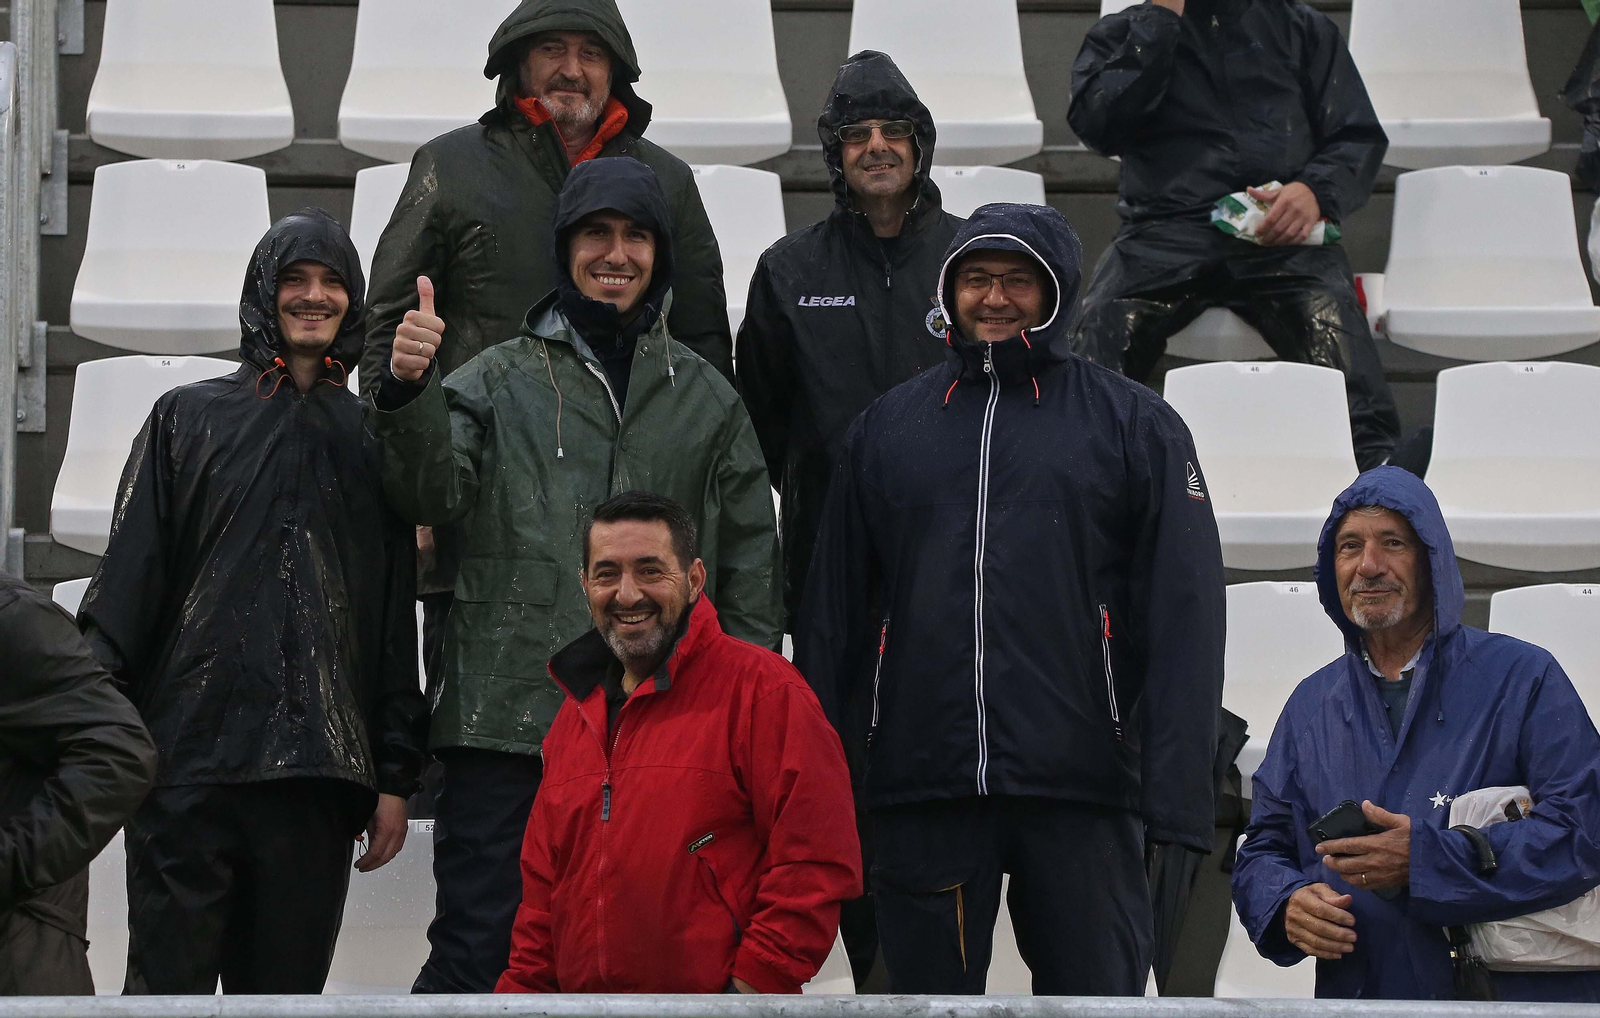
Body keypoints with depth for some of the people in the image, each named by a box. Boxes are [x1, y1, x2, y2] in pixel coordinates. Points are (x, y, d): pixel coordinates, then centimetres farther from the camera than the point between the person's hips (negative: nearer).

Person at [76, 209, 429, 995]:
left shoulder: (371, 440, 15)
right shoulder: (189, 419, 11)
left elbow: (397, 621, 14)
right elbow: (126, 581, 5)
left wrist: (395, 777, 8)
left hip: (320, 779, 2)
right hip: (189, 763, -2)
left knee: (286, 984, 3)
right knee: (168, 982, -5)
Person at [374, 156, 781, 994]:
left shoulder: (705, 398, 14)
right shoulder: (501, 380, 10)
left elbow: (751, 567, 14)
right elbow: (432, 496, -5)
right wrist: (411, 391, -23)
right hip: (507, 722, -2)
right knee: (476, 957, -4)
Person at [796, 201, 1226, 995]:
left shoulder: (1134, 424, 7)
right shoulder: (888, 426, 16)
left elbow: (1183, 617, 0)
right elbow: (833, 609, 16)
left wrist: (1176, 793, -9)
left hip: (1081, 789, -2)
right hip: (920, 785, 2)